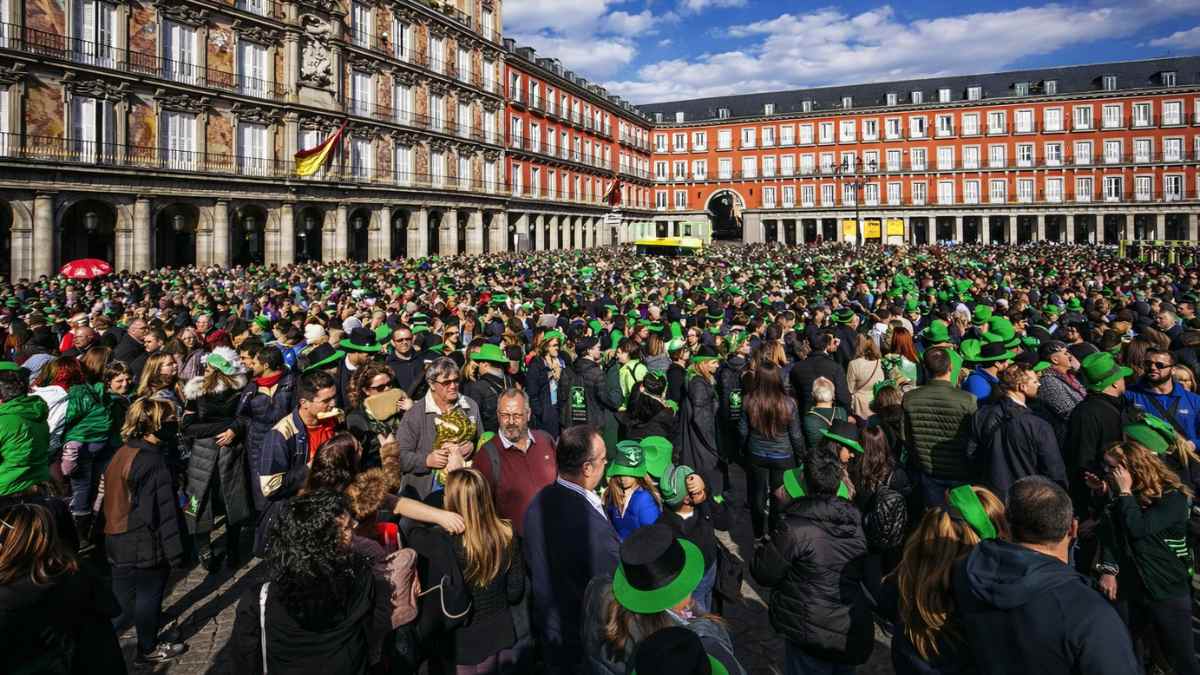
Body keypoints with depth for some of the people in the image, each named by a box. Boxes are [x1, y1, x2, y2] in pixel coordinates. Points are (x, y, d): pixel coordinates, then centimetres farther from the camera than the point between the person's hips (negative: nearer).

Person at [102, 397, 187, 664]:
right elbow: (164, 514, -22)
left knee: (124, 597, 22)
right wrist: (175, 553, -16)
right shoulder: (153, 462, -23)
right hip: (146, 547, -8)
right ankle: (148, 649, 25)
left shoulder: (122, 453, 3)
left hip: (118, 542, 8)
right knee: (148, 596, 10)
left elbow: (113, 499, 12)